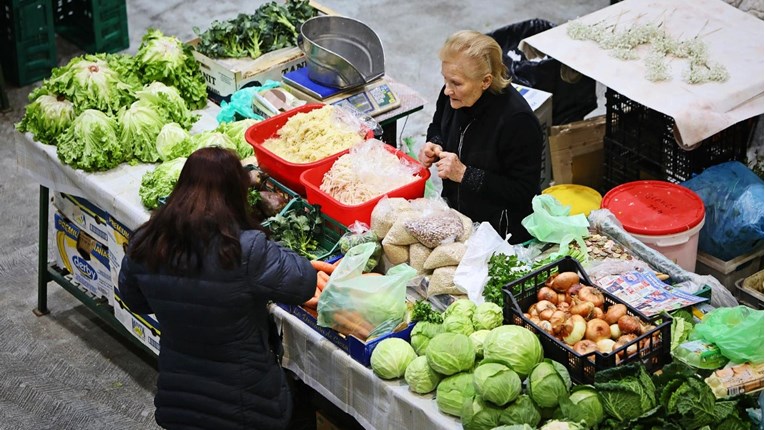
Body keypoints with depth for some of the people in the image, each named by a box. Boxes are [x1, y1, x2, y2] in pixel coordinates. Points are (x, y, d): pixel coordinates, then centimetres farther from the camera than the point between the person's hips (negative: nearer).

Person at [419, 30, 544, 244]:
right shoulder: (453, 94, -5)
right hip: (454, 211, 7)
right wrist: (433, 146, -4)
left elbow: (523, 192, -23)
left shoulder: (518, 121, -27)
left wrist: (465, 174, -26)